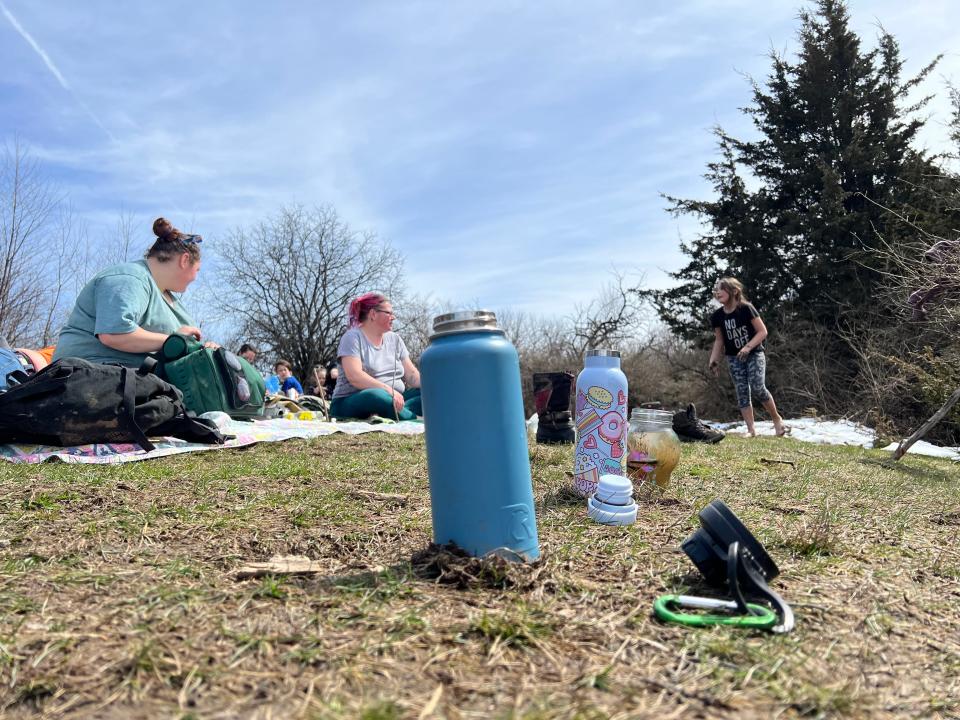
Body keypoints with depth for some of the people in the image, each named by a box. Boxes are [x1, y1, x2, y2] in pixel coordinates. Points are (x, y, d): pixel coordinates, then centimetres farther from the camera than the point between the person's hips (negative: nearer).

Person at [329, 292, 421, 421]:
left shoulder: (394, 339, 14)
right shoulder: (353, 337, -4)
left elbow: (412, 374, 9)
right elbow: (354, 376, -19)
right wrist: (389, 390, -30)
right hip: (352, 402, -6)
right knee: (377, 396, -40)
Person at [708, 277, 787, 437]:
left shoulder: (746, 309, -14)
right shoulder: (717, 316, -2)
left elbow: (763, 331, -11)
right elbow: (719, 340, 8)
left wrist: (748, 347, -23)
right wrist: (713, 360, -1)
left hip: (754, 354, -4)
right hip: (734, 358, 4)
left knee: (758, 388, -17)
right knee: (742, 392, -2)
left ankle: (777, 418, 6)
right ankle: (751, 430, 1)